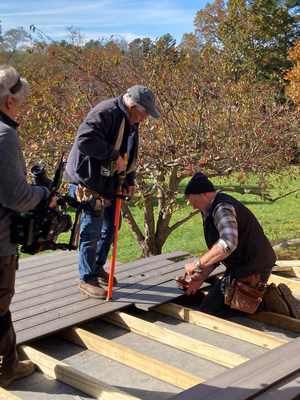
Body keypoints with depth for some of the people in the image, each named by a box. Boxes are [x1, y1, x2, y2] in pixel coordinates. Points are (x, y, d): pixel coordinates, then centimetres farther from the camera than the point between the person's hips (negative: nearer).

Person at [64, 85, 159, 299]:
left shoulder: (131, 122, 11)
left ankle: (98, 268, 37)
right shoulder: (106, 112, -20)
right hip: (88, 180, -10)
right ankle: (87, 279, 9)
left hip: (109, 181, 10)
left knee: (111, 226, 19)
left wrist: (129, 180, 12)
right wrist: (113, 155, -25)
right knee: (92, 231, -5)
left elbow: (128, 154, 21)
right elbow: (85, 139, -32)